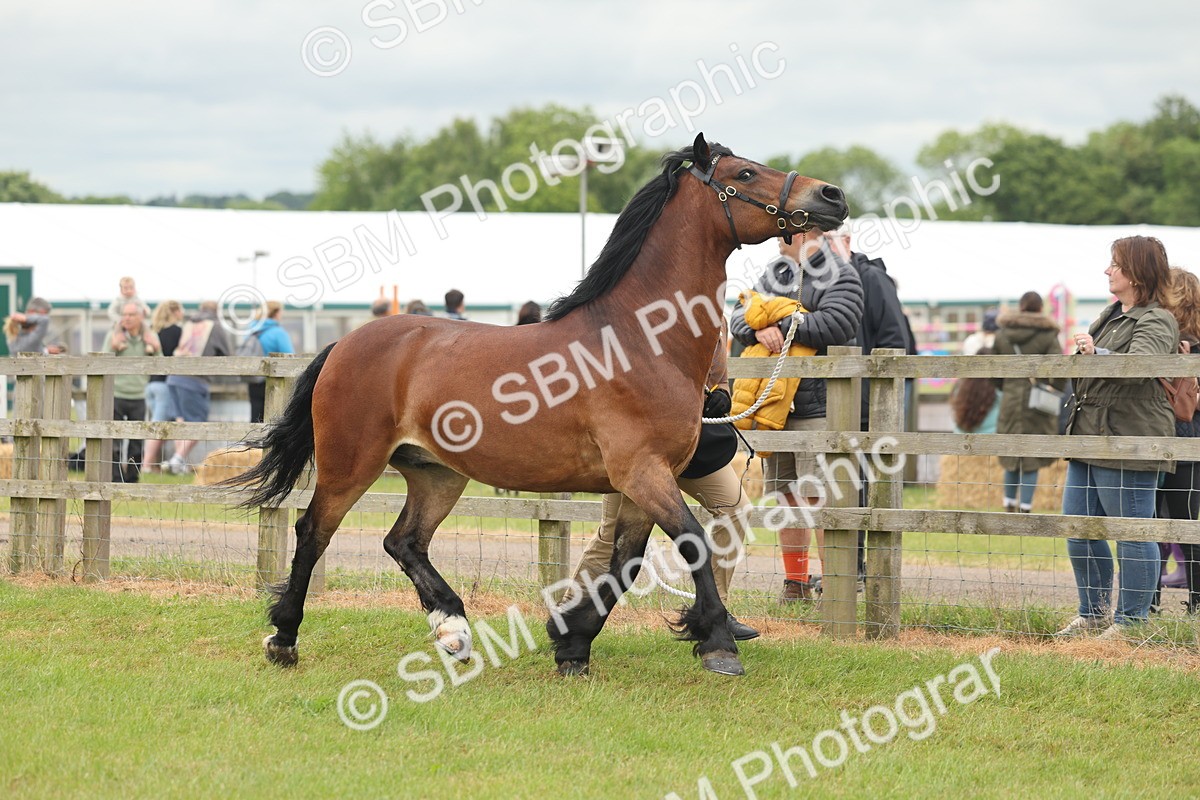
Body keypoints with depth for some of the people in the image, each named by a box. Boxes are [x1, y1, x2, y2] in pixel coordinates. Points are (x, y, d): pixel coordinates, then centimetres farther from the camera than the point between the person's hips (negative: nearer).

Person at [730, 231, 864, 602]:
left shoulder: (840, 276, -7)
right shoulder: (778, 271, 15)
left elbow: (834, 324, -23)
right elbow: (740, 316, 9)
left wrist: (781, 325, -15)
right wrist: (760, 330, -13)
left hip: (819, 407, -7)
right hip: (776, 405, 7)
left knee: (820, 495, -10)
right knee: (788, 494, 11)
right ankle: (796, 583, 20)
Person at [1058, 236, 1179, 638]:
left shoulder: (1156, 322, -11)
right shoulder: (1111, 314, 18)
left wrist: (1097, 354, -41)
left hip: (1128, 442, -10)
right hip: (1090, 436, 10)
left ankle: (1132, 620, 3)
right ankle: (1094, 612, 24)